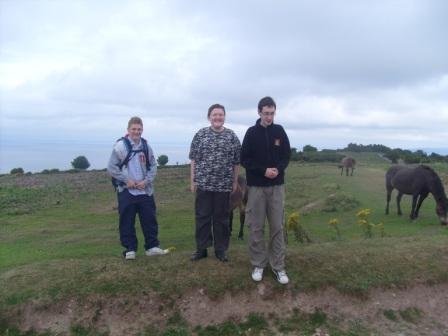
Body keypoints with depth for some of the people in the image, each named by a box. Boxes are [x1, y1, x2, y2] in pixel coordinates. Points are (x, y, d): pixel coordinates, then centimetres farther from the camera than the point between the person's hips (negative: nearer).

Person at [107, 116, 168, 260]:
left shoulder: (146, 146, 4)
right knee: (127, 222, 4)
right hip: (126, 191, -3)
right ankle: (129, 249, 17)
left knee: (149, 219, 7)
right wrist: (126, 180, -11)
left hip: (145, 190, 3)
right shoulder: (120, 146, -6)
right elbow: (112, 167, -5)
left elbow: (153, 166, 8)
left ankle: (152, 246, 19)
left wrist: (146, 181, -6)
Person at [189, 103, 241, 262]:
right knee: (202, 217, 7)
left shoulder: (232, 136, 3)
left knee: (222, 218, 9)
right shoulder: (200, 134, 3)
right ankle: (201, 248, 20)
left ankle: (221, 249, 22)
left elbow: (236, 161, 7)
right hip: (203, 183, 0)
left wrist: (235, 181, 6)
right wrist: (193, 180, 2)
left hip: (224, 185, 0)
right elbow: (194, 159, 5)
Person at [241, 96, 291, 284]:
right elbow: (244, 159, -3)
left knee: (277, 227, 5)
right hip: (256, 186, -1)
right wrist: (264, 170, -16)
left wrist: (278, 169, -13)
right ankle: (258, 264, 17)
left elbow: (286, 156, 8)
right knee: (256, 228, 3)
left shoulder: (280, 131, 6)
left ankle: (278, 266, 14)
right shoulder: (251, 133, 0)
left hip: (277, 186, 2)